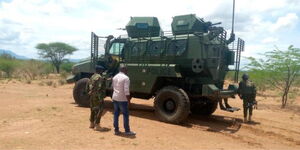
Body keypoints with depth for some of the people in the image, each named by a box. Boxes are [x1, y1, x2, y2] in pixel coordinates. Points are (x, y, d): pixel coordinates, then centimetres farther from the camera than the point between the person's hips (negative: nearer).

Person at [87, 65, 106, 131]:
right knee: (99, 110, -3)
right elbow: (99, 88, -23)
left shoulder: (92, 77, 13)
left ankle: (92, 124, 29)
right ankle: (97, 125, -2)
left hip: (92, 96, 9)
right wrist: (101, 98, -22)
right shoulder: (100, 77, -16)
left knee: (93, 109, 19)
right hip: (97, 96, -9)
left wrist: (89, 93, 24)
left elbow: (88, 86, 17)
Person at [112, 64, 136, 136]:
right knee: (125, 115, 2)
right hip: (123, 99, -7)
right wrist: (129, 100, -13)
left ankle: (116, 130, 18)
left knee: (116, 114, 11)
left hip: (115, 98, 7)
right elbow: (126, 91, -19)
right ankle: (127, 131, 9)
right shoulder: (126, 78, -14)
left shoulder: (114, 77, 9)